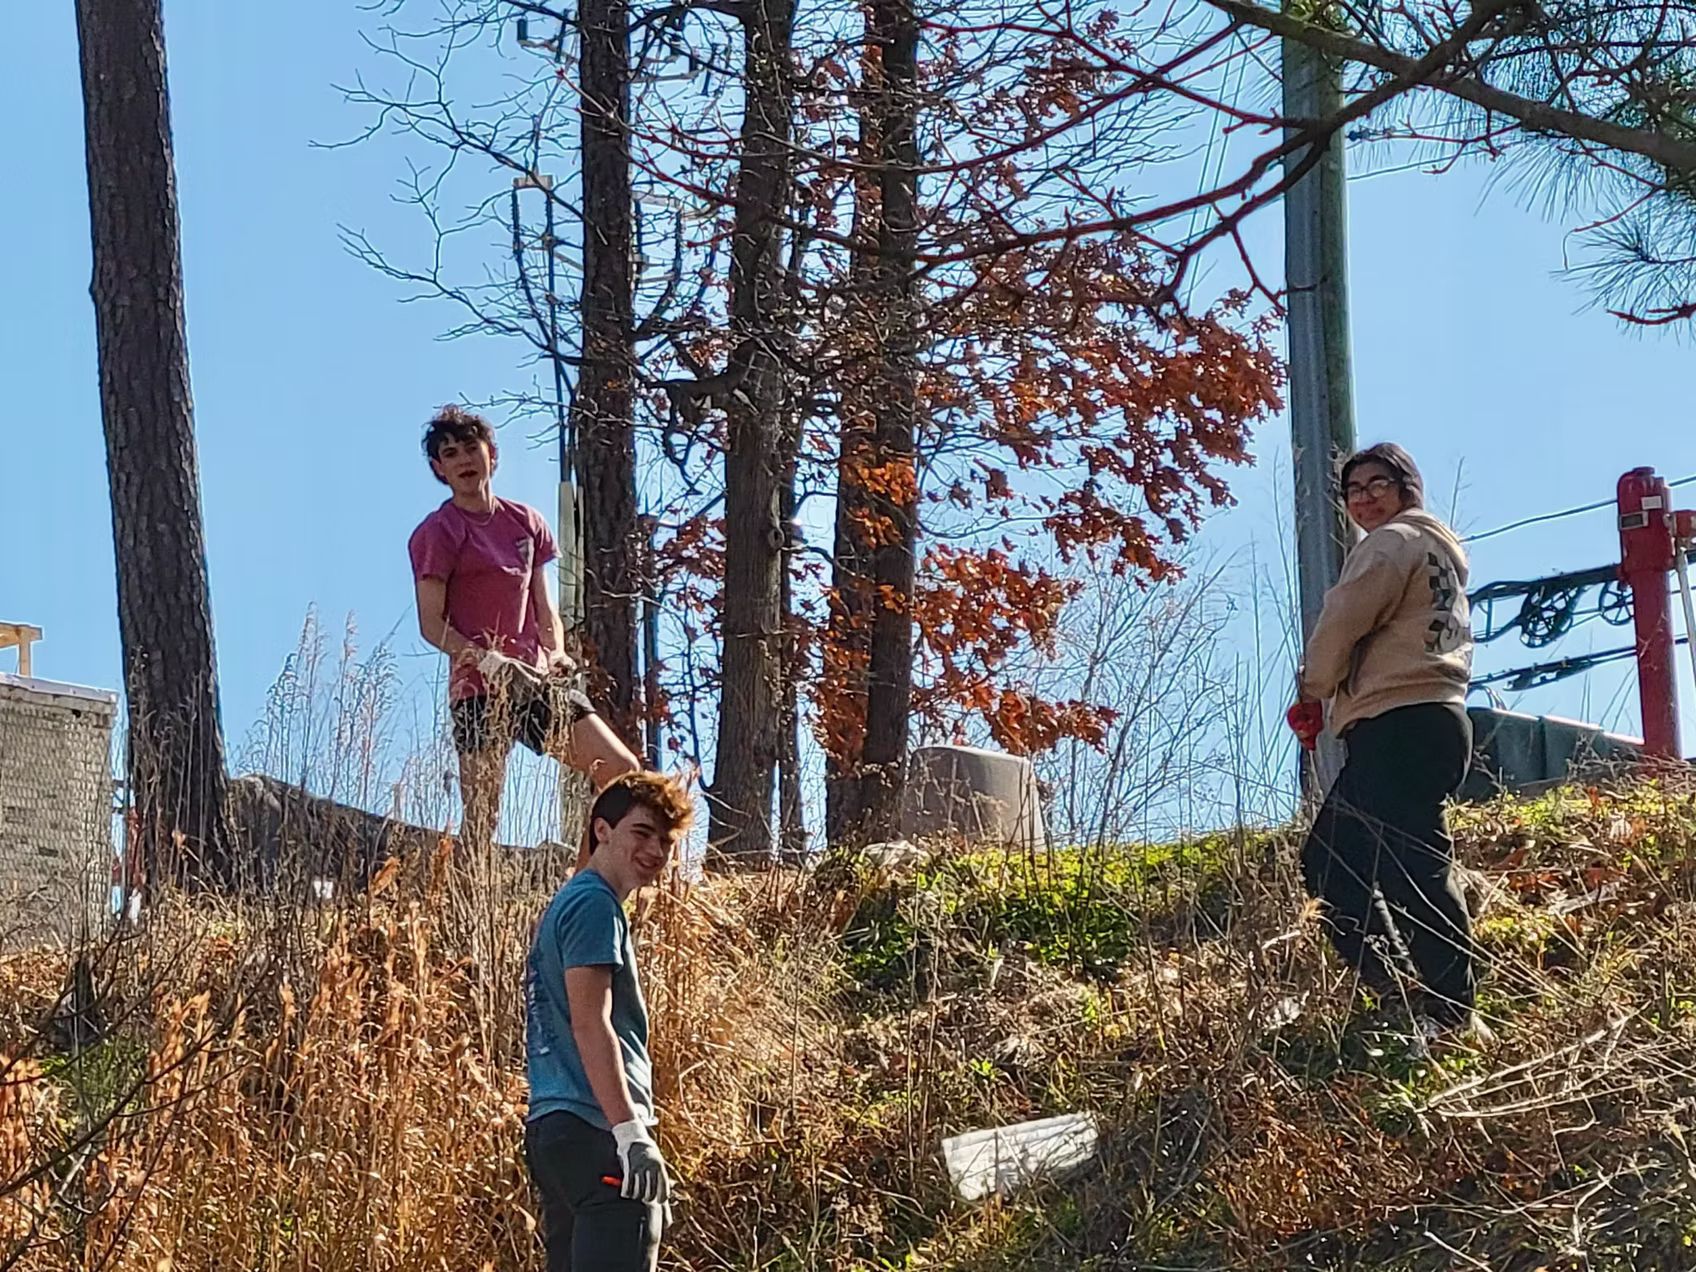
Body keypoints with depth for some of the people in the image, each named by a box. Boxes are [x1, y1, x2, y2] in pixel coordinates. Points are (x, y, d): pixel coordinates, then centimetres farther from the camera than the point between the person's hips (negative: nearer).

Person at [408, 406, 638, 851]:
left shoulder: (525, 522, 16)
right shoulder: (437, 533, -2)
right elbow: (432, 624, -7)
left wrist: (556, 653, -2)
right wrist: (486, 659, -21)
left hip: (536, 681, 6)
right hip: (478, 689, -6)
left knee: (623, 771, 0)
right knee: (482, 819, -11)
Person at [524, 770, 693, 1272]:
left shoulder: (567, 903, 23)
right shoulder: (595, 905, -8)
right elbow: (590, 1024, -18)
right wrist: (631, 1133, -23)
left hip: (554, 1129, 10)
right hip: (596, 1131, -10)